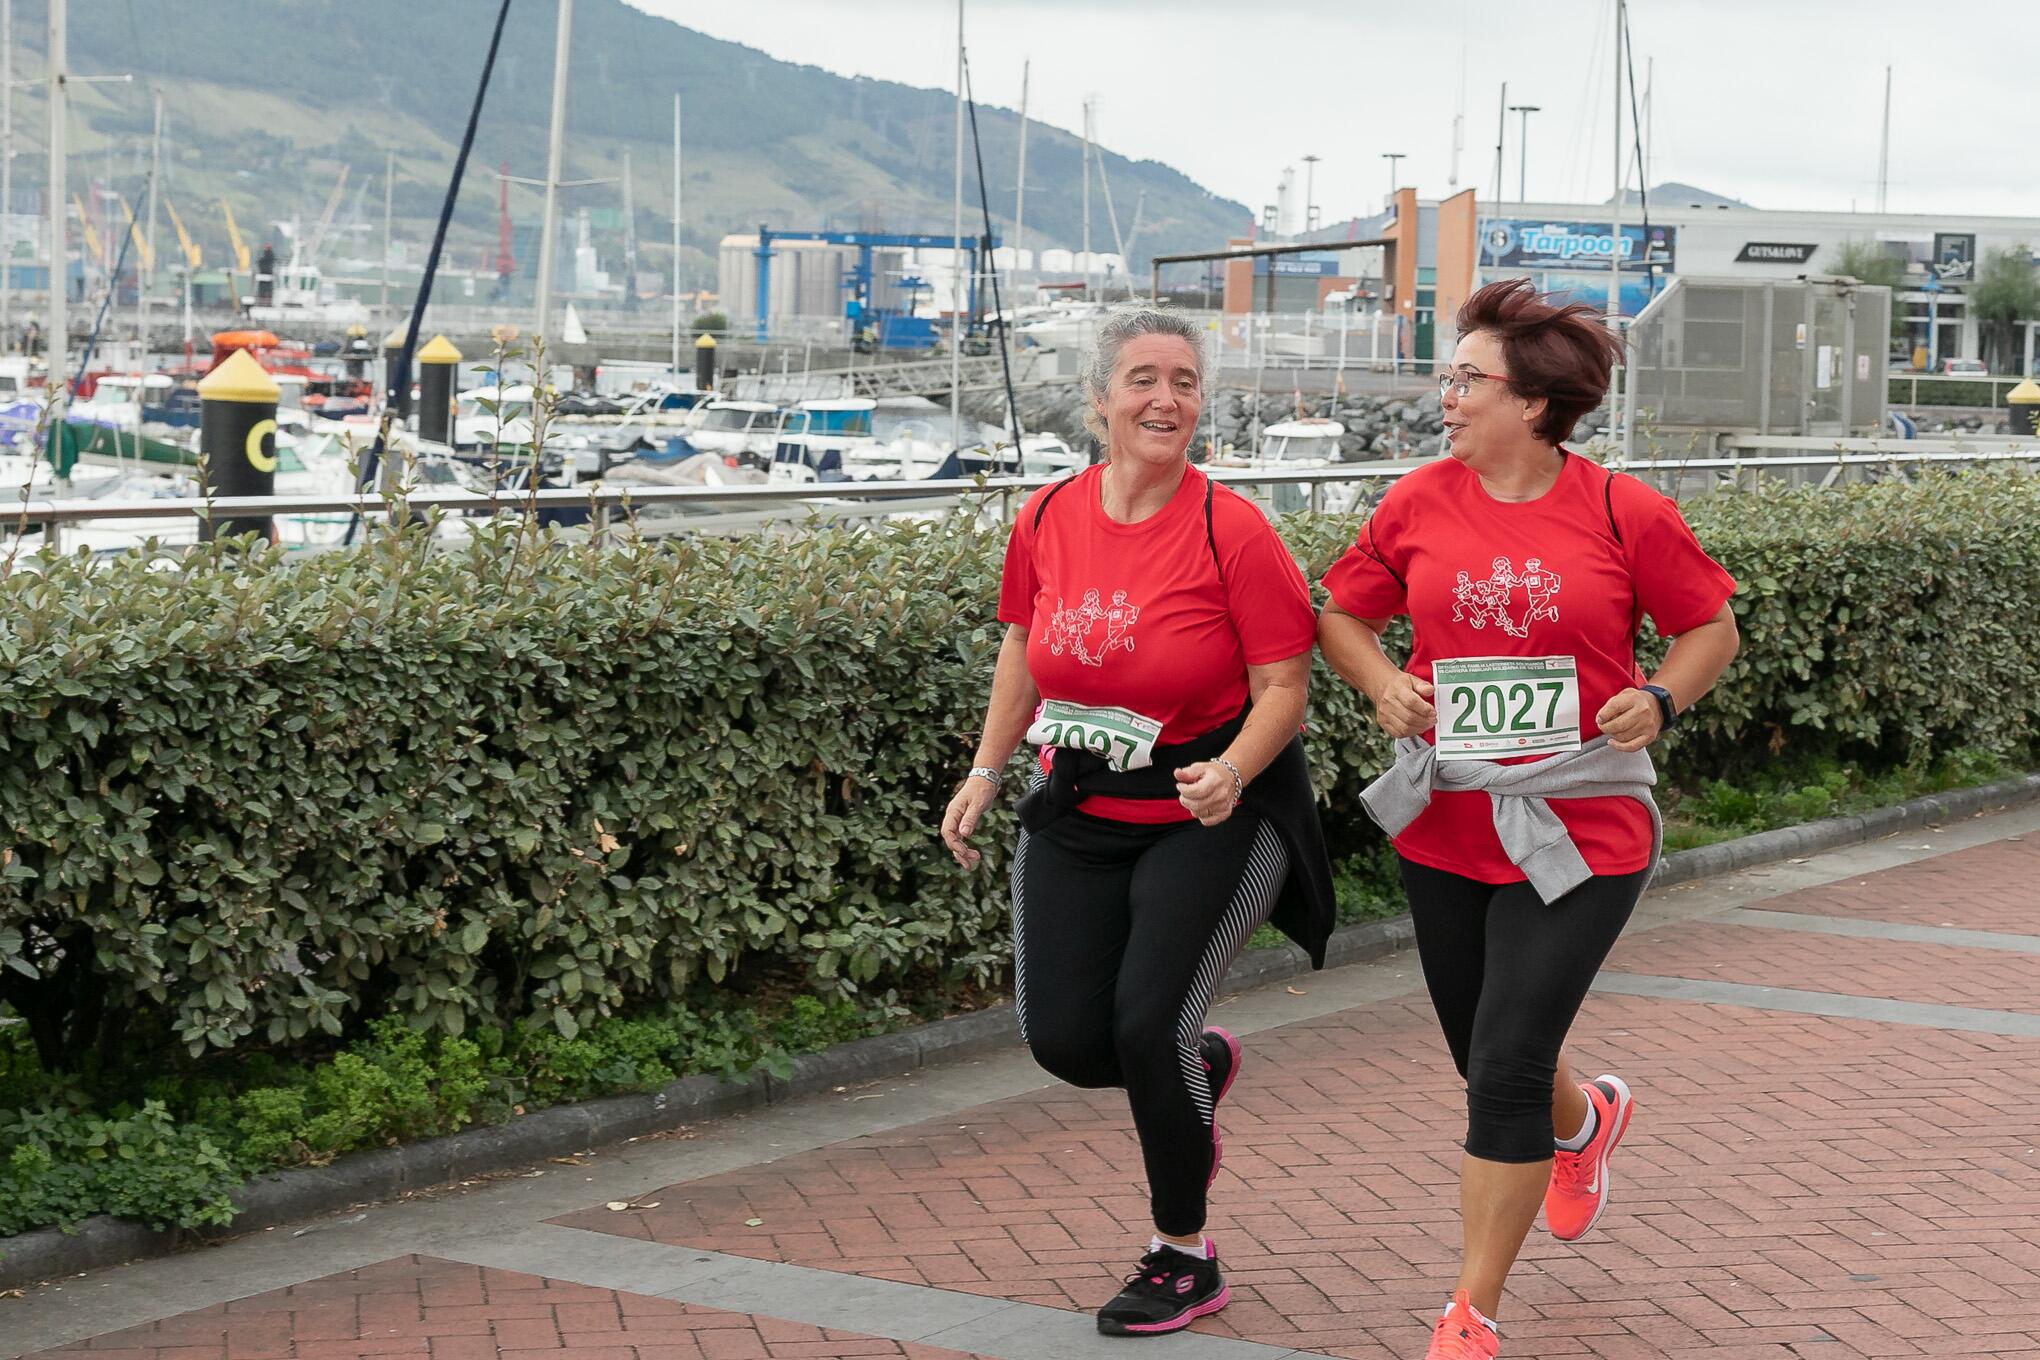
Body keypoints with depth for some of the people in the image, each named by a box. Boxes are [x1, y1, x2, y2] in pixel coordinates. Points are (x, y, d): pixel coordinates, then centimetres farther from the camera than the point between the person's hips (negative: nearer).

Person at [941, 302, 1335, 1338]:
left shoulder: (1231, 532, -16)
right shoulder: (1048, 519, -1)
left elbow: (1283, 686, -13)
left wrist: (1230, 771, -31)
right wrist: (985, 772, 8)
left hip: (1209, 817, -5)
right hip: (1078, 814, 5)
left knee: (1148, 1025, -14)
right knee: (1063, 1041, -2)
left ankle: (1185, 1259, 9)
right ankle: (1201, 1062, 36)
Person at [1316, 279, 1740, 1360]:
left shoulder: (1624, 513, -7)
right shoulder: (1417, 503, 0)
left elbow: (1710, 628, 5)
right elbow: (1342, 613, 12)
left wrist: (1662, 699, -13)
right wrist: (1381, 683, -7)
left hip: (1580, 833, -4)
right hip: (1446, 825, 4)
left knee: (1506, 1069, -10)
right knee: (1487, 1063, 18)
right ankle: (1587, 1120, 56)